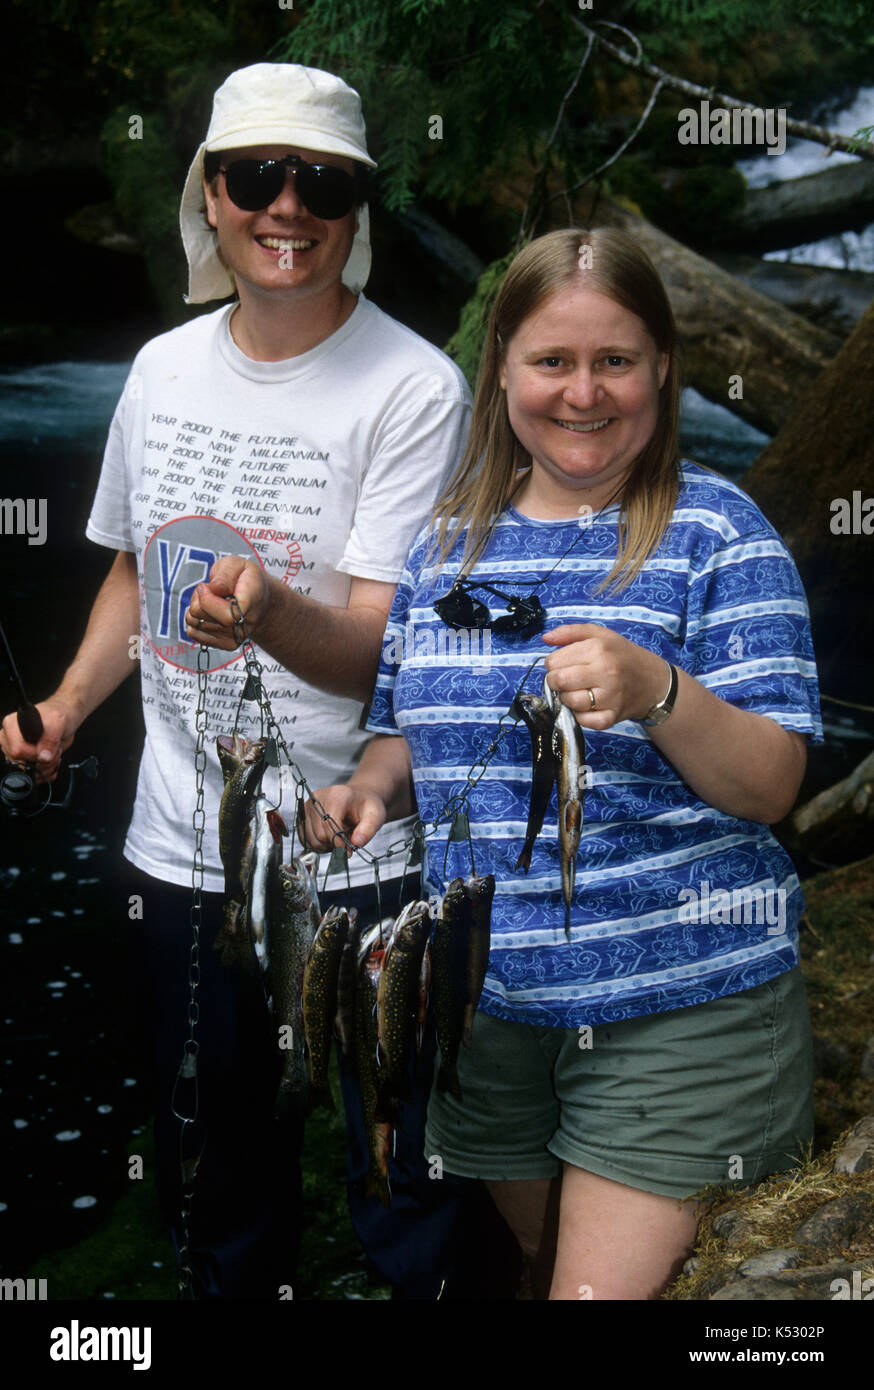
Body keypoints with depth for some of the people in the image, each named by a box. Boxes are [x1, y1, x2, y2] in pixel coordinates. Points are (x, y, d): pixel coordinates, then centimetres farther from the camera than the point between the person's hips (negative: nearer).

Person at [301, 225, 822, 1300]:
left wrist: (655, 693, -32)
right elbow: (409, 723, 15)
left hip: (676, 1003, -4)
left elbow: (768, 788, -14)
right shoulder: (449, 535, 5)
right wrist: (373, 785, -7)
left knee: (604, 1285, -2)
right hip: (486, 997, 5)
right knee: (540, 1262, 22)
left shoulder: (717, 532, -9)